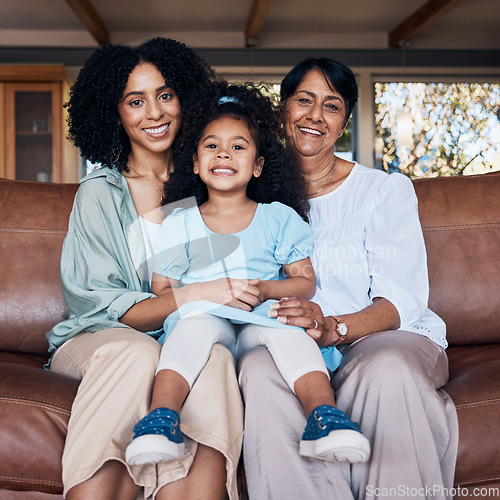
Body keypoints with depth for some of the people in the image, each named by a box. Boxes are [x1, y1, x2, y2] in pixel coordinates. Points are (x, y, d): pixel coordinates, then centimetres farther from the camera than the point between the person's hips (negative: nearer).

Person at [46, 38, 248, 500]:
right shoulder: (99, 193, 4)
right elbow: (100, 304, -7)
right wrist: (194, 296, -23)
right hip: (102, 340, -1)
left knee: (214, 359, -32)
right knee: (137, 354, -35)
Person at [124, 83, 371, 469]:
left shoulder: (279, 219, 12)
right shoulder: (178, 225, 14)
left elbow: (306, 281, 9)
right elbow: (160, 290, 11)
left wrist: (265, 289, -11)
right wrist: (196, 297, -10)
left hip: (263, 320, 0)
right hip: (206, 317, 0)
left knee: (287, 329, -35)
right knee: (194, 324, -35)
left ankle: (324, 414, -46)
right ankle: (162, 417, -45)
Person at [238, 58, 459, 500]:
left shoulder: (386, 190, 5)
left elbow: (401, 301, -7)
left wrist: (333, 328, -27)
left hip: (383, 337, -1)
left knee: (387, 367, -36)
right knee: (259, 368, -32)